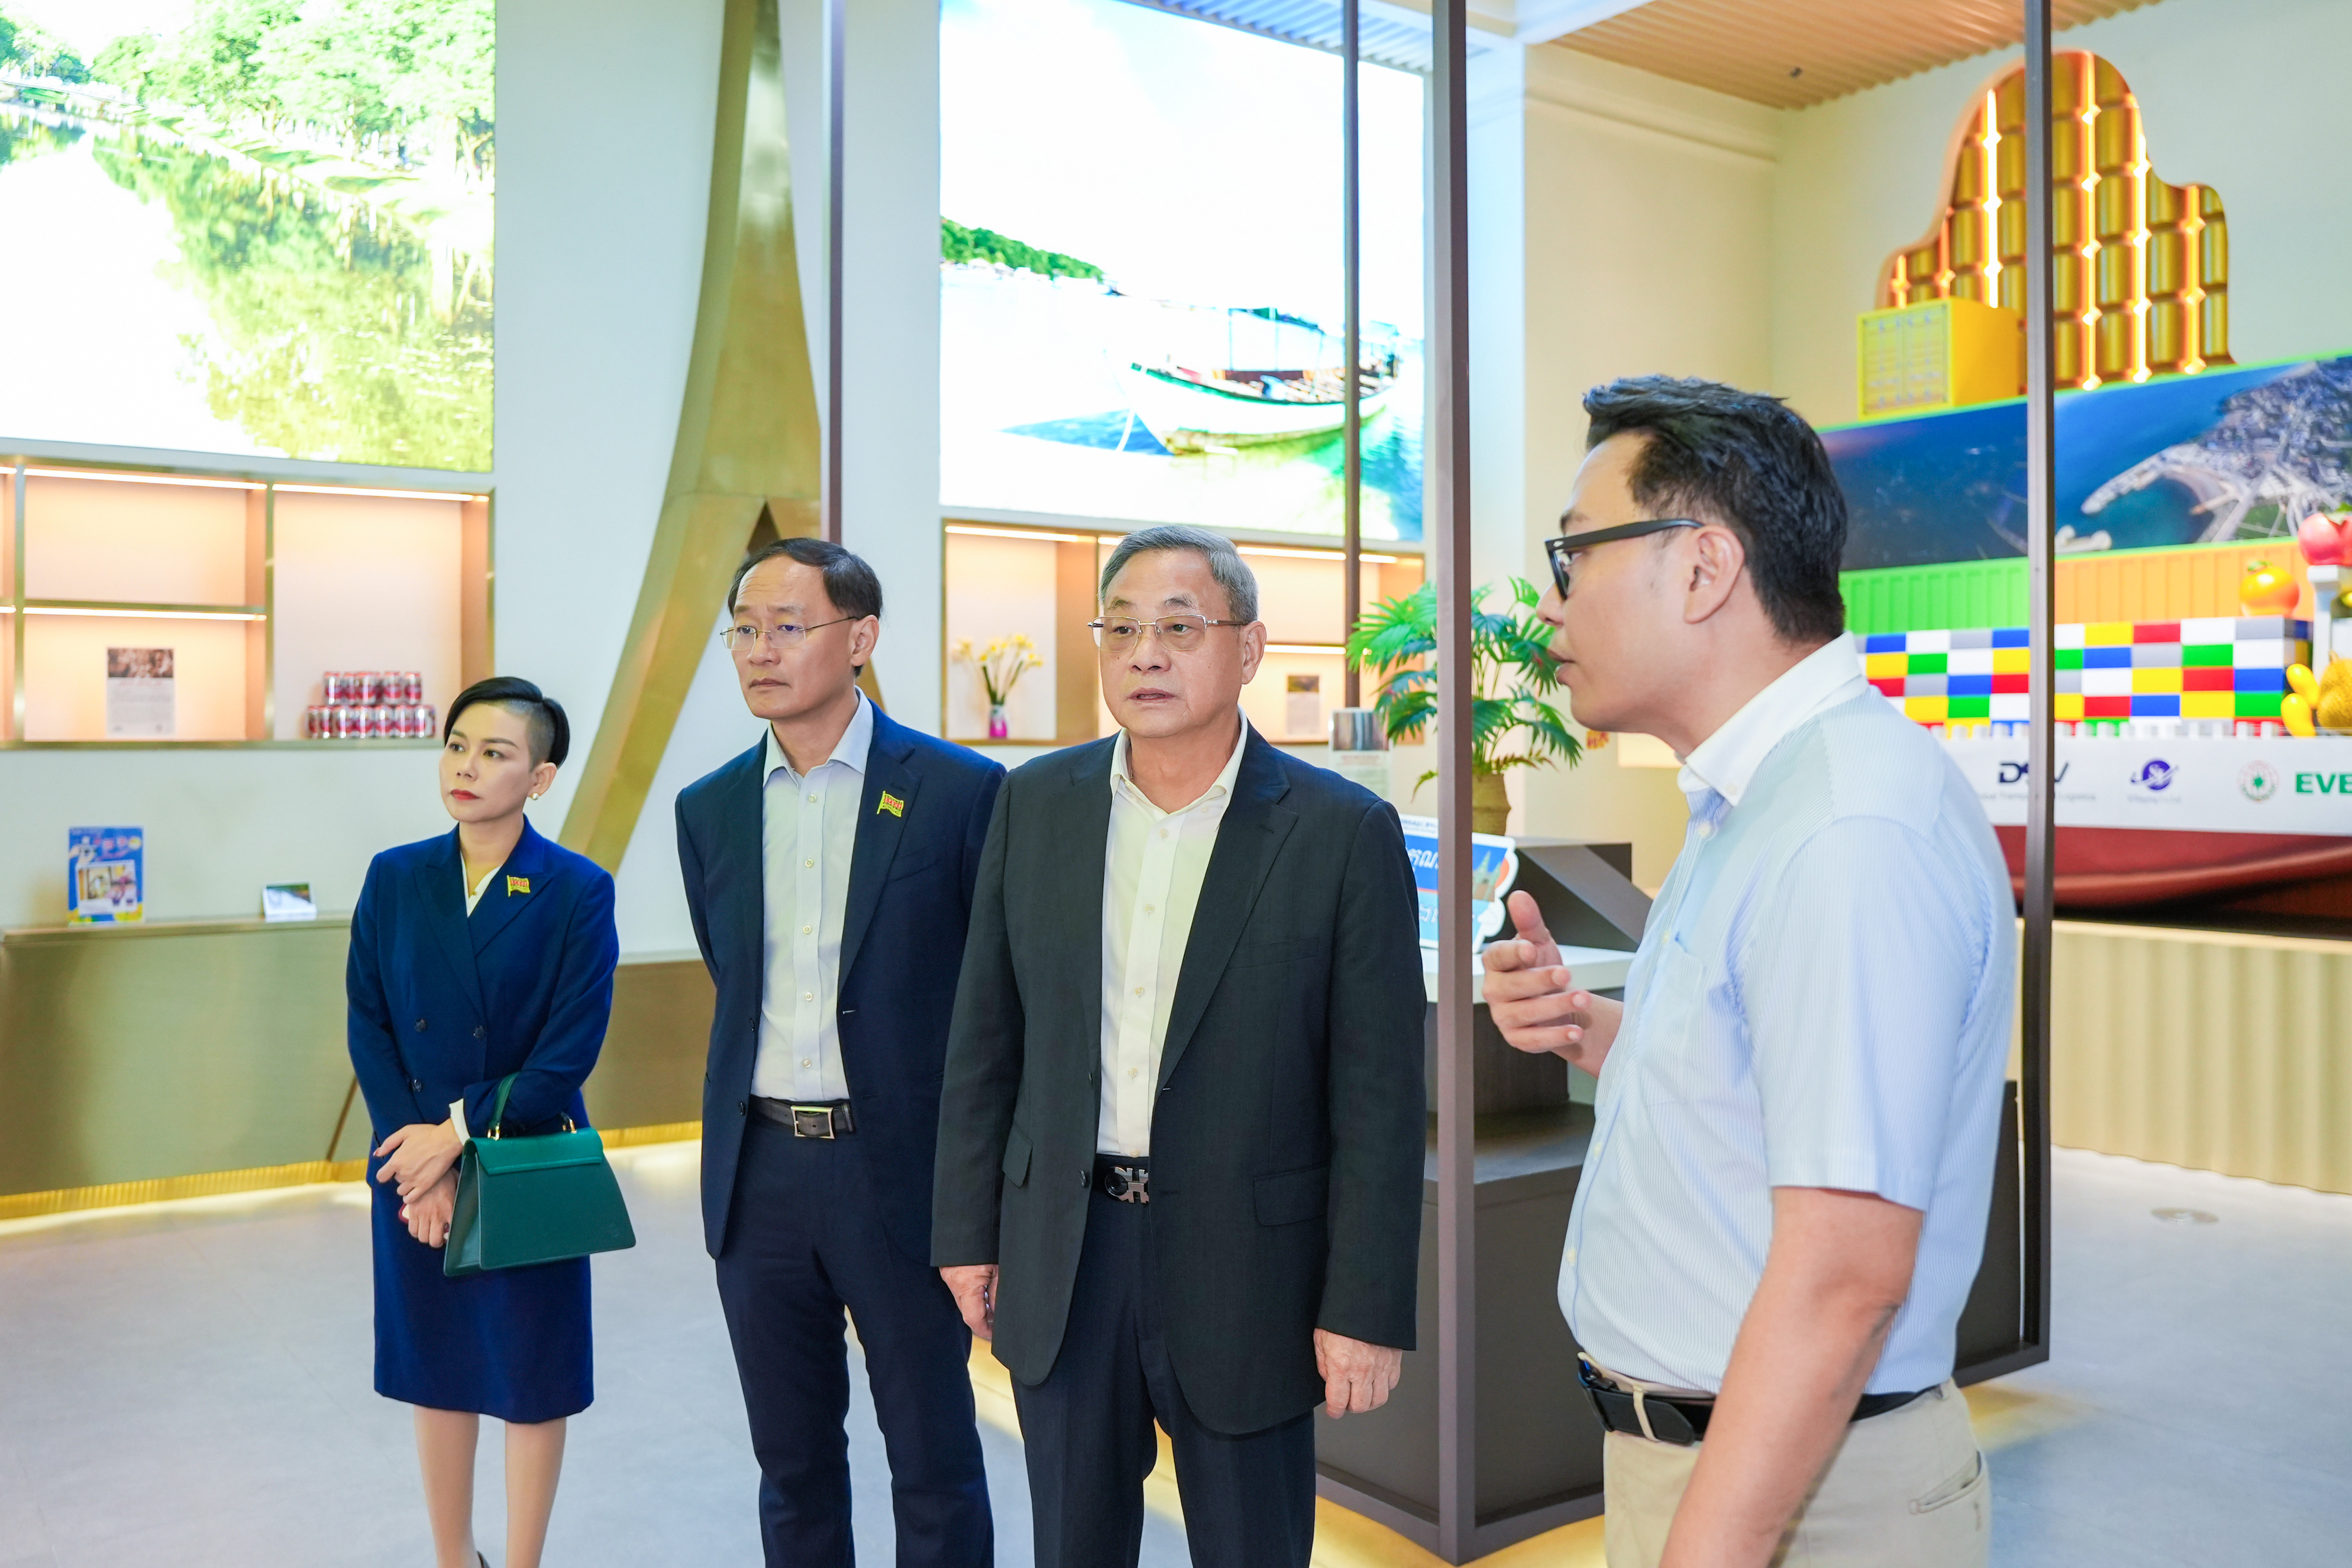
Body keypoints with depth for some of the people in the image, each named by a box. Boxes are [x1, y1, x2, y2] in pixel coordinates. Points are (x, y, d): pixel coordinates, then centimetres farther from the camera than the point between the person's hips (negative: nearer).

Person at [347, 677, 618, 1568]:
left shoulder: (578, 892, -11)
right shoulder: (394, 878, 1)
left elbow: (567, 1057, -13)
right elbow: (369, 1028, -1)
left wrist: (460, 1133, -16)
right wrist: (423, 1166, -10)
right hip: (415, 1169, 4)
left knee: (532, 1378, 9)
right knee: (437, 1371, 16)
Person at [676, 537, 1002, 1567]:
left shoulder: (960, 790, -8)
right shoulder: (709, 809, 7)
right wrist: (753, 1123, 14)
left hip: (902, 1166, -4)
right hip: (759, 1173, 4)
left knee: (934, 1461, 8)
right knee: (792, 1461, 17)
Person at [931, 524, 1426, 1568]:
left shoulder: (1343, 832, -11)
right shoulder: (1036, 804, 1)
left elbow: (1377, 1096, -10)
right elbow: (986, 1037, 6)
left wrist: (1366, 1310, -10)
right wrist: (968, 1230, 6)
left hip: (1244, 1265, -3)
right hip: (1060, 1259, 3)